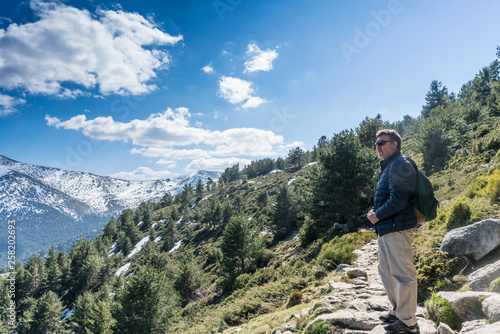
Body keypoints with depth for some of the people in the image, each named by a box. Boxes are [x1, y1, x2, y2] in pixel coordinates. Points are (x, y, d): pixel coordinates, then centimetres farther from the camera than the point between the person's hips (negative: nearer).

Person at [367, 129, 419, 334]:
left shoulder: (400, 165, -12)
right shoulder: (388, 166, 19)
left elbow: (398, 199, -21)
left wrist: (378, 215, -12)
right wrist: (374, 211, 10)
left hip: (396, 227, -11)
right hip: (385, 228, 11)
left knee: (403, 274, -3)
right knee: (386, 271, 19)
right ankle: (397, 311, 33)